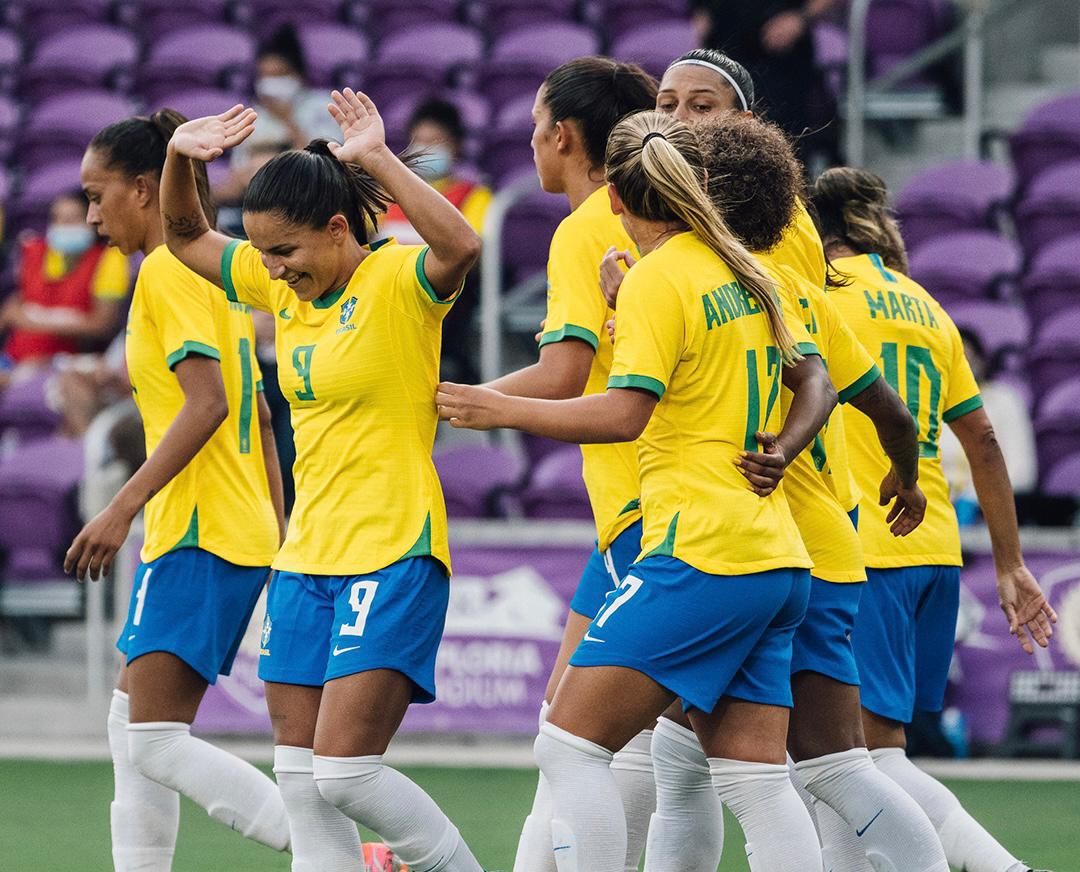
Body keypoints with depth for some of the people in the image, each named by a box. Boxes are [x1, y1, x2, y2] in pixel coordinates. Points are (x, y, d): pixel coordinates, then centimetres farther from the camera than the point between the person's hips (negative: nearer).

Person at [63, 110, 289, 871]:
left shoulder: (168, 270, -10)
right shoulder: (210, 271, 19)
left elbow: (207, 402, -21)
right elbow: (257, 418, 22)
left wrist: (123, 508, -23)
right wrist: (276, 536, 24)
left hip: (200, 536, -10)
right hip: (244, 531, 10)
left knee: (157, 742, -14)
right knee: (133, 728, 12)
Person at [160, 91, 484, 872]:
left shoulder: (397, 279, -12)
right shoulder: (284, 286, 9)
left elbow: (460, 246, -34)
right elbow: (186, 238, 21)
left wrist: (379, 160, -34)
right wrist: (181, 158, 2)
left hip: (393, 553, -8)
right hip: (308, 557, 8)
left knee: (344, 769, -14)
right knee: (300, 773, 5)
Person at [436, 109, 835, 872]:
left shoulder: (659, 278, -8)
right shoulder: (743, 270, 14)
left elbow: (625, 412, -19)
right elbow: (817, 385, 26)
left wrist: (503, 409, -11)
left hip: (701, 552, -8)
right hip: (776, 559, 8)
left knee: (570, 746, -7)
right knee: (756, 780, 6)